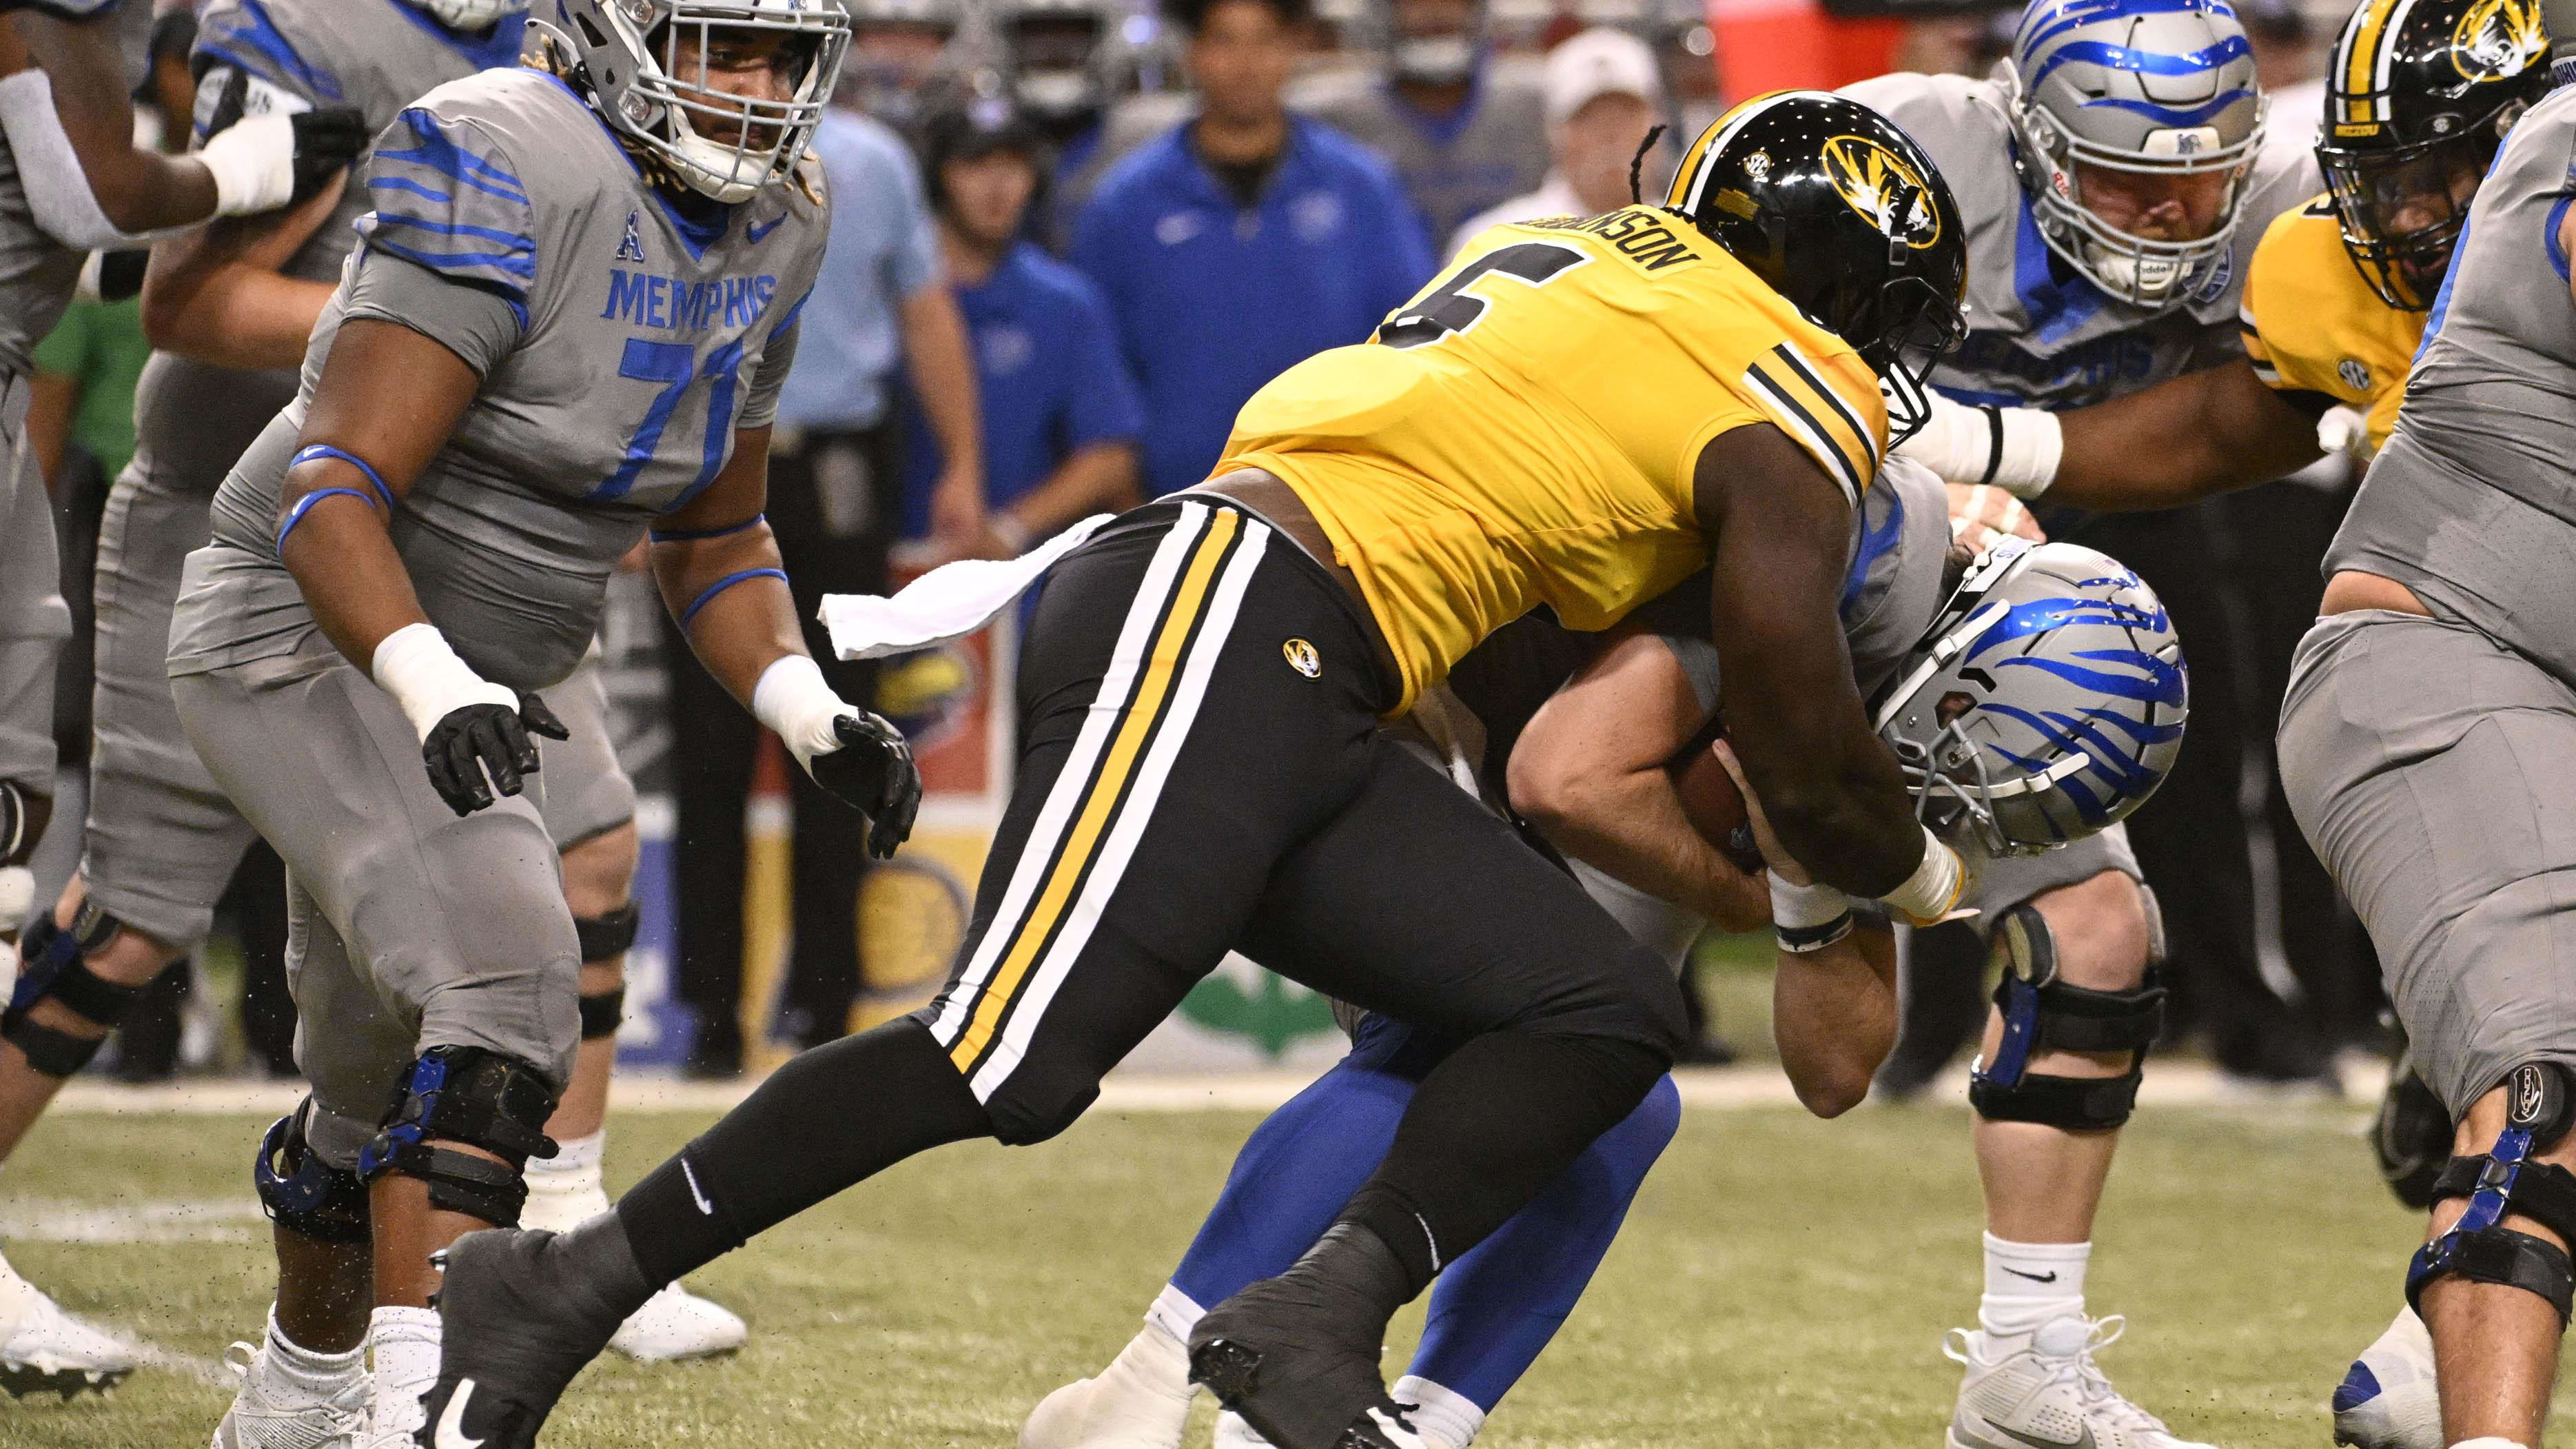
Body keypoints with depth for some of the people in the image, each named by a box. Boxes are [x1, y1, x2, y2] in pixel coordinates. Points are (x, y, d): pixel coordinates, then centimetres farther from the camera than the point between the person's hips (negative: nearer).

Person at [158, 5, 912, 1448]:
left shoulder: (769, 229, 2)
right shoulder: (513, 173, -24)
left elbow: (717, 539, 14)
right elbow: (334, 493, -29)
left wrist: (815, 717, -2)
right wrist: (433, 689, -44)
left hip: (471, 686, 9)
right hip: (311, 639, -8)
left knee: (388, 1085, 23)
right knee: (507, 990, -30)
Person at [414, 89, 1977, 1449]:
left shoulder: (1569, 256, 28)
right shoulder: (1799, 411, 3)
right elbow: (1801, 743, 1)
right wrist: (1918, 875, 21)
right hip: (1223, 618, -10)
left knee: (1608, 1013, 4)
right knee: (1011, 1058, -18)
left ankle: (1316, 1319, -10)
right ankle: (567, 1284, -13)